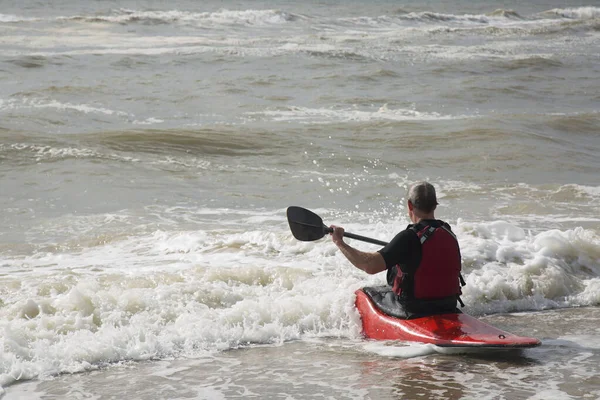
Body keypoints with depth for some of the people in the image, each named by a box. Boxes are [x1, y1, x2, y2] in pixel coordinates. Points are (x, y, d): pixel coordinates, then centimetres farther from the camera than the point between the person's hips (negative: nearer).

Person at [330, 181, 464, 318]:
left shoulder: (410, 237, -22)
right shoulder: (449, 235, 1)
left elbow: (370, 265, -30)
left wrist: (339, 242, -20)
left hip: (413, 311, -6)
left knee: (364, 294, 20)